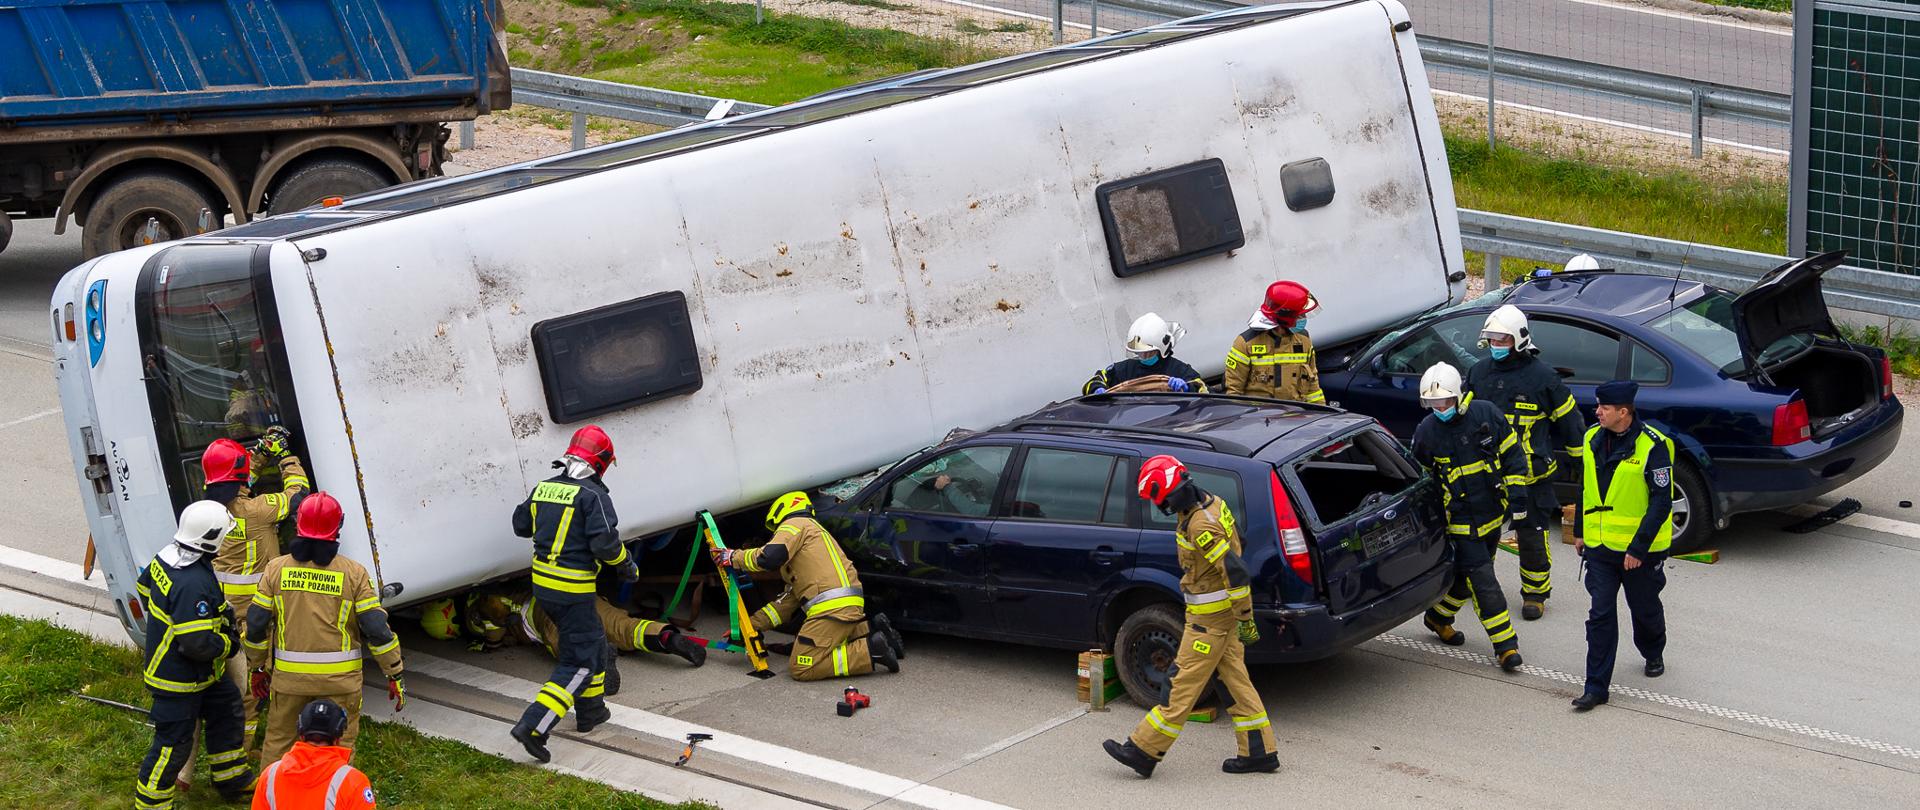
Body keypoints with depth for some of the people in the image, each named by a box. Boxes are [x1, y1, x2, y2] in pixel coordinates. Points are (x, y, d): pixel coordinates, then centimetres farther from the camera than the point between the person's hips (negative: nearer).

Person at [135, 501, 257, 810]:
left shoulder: (168, 556, -6)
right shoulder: (193, 584, -36)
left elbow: (144, 588, 15)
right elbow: (197, 644, -33)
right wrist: (229, 643, -14)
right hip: (177, 680, -10)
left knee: (226, 710, 24)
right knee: (173, 744, 2)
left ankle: (232, 780, 40)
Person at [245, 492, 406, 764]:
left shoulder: (276, 569, -2)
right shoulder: (354, 574, -7)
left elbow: (256, 625, 1)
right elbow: (377, 629, -9)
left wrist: (258, 667, 15)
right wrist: (395, 674, 0)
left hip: (289, 678, 2)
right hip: (339, 680, -2)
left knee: (277, 741, 17)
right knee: (339, 745, 10)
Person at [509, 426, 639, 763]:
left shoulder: (544, 488, 6)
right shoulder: (593, 495, -15)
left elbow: (521, 525, 18)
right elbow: (605, 542, -21)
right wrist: (627, 566, -3)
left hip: (541, 583, 8)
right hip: (572, 592, -8)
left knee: (593, 643, 26)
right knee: (579, 663, -2)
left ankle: (591, 710, 38)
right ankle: (533, 727, -14)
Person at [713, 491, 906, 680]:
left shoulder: (794, 524, 6)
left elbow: (770, 556, -16)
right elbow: (789, 600, 31)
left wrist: (735, 557, 0)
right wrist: (751, 624, 28)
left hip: (833, 607, -9)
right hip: (850, 607, 9)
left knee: (800, 669, -12)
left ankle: (871, 650, -16)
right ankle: (870, 630, 13)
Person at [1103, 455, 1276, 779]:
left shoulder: (1200, 527, -26)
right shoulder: (1210, 503, 5)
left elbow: (1237, 573, -29)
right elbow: (1231, 541, 20)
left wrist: (1245, 620, -21)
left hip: (1210, 618, -10)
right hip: (1222, 611, 10)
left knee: (1183, 685, -3)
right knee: (1234, 680, 14)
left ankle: (1143, 752, 2)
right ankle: (1260, 753, 18)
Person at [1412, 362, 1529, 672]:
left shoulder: (1486, 415, -7)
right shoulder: (1426, 432, -9)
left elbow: (1512, 455, 3)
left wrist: (1517, 495, -2)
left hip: (1492, 516, 3)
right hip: (1460, 522, -3)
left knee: (1466, 577, 14)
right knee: (1483, 581, -9)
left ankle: (1439, 616, 38)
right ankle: (1505, 644, -5)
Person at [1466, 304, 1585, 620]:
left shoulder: (1541, 375, -7)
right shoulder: (1479, 371, 6)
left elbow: (1568, 417, 1)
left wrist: (1582, 457, 4)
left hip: (1530, 474, -4)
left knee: (1532, 535, 0)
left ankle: (1535, 593, 12)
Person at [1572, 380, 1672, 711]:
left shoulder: (1652, 446, -18)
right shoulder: (1594, 439, 1)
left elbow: (1661, 501, -17)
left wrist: (1639, 548, -20)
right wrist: (1581, 531, 17)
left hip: (1640, 550, -4)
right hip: (1600, 546, 4)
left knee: (1645, 609, 16)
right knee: (1600, 615, -1)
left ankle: (1653, 655, 46)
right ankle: (1596, 687, 0)